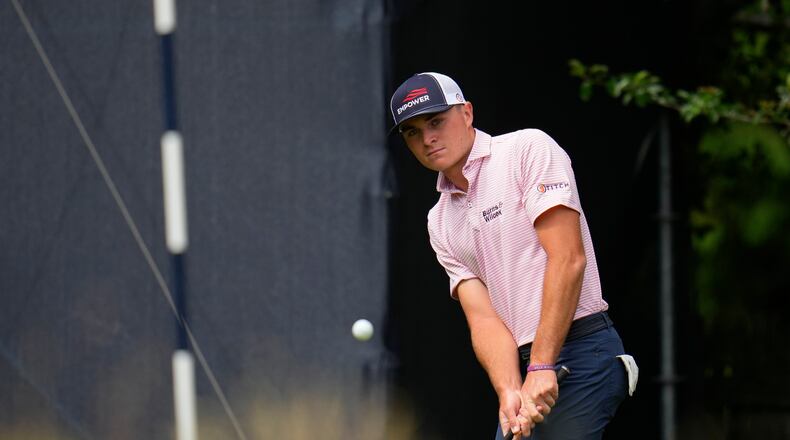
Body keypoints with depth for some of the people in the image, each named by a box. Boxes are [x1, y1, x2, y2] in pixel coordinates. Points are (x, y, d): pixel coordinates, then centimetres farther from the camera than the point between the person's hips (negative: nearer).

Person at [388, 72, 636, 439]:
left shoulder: (530, 149, -4)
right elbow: (483, 317, 4)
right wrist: (509, 391, -16)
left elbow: (568, 259, -13)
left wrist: (542, 367, -18)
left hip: (579, 351, -7)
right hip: (524, 367, 7)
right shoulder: (439, 223, 15)